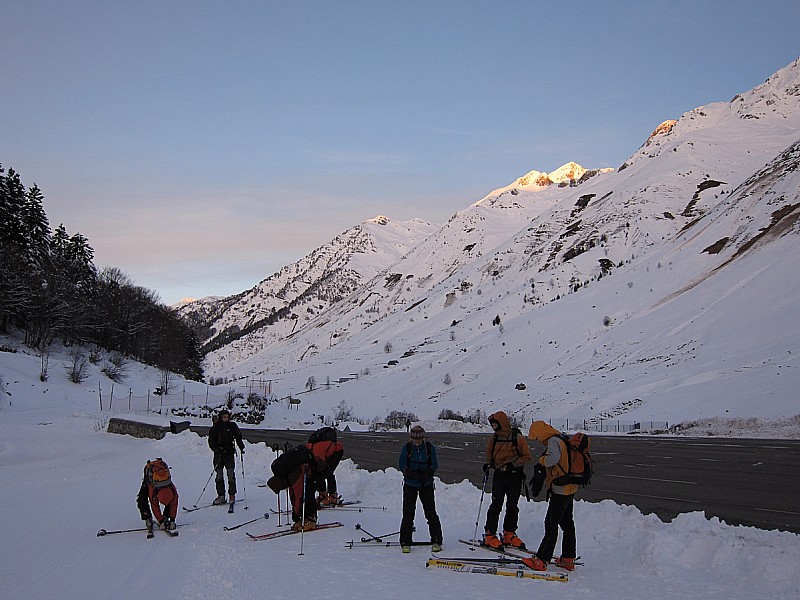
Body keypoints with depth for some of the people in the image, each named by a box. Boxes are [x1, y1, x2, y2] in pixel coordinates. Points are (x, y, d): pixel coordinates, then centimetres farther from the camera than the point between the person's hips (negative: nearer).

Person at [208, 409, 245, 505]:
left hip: (229, 453, 0)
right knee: (219, 475, 1)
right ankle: (221, 496, 7)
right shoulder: (215, 427, -1)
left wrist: (241, 447, -2)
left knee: (231, 474, -5)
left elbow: (238, 436, 13)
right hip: (219, 453, 0)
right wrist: (217, 450, -15)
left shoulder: (232, 426, 4)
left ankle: (232, 495, 3)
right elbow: (211, 441, -1)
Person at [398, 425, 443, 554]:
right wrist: (413, 474, -22)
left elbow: (434, 465, -1)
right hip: (410, 485, 0)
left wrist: (427, 473, -21)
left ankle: (436, 541, 8)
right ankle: (405, 542, 8)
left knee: (431, 513, -3)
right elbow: (402, 466, -5)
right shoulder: (406, 448, -6)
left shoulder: (430, 448, -5)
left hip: (426, 485, 0)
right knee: (408, 513, -2)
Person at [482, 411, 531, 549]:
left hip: (515, 476, -1)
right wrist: (488, 463, 3)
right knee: (496, 505, -7)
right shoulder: (494, 438, 6)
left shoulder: (517, 437, -7)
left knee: (512, 506, 7)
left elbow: (526, 457, -4)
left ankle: (509, 535, 18)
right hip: (499, 475, 1)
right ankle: (490, 535, -3)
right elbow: (489, 453, 22)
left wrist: (513, 464, -17)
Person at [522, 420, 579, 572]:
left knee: (551, 525, -9)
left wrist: (542, 459, -13)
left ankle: (541, 560, -9)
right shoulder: (562, 439, 14)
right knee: (567, 524, 15)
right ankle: (568, 559, 22)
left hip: (560, 490, -10)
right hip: (569, 489, 10)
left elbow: (552, 459, -34)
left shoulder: (553, 441, -16)